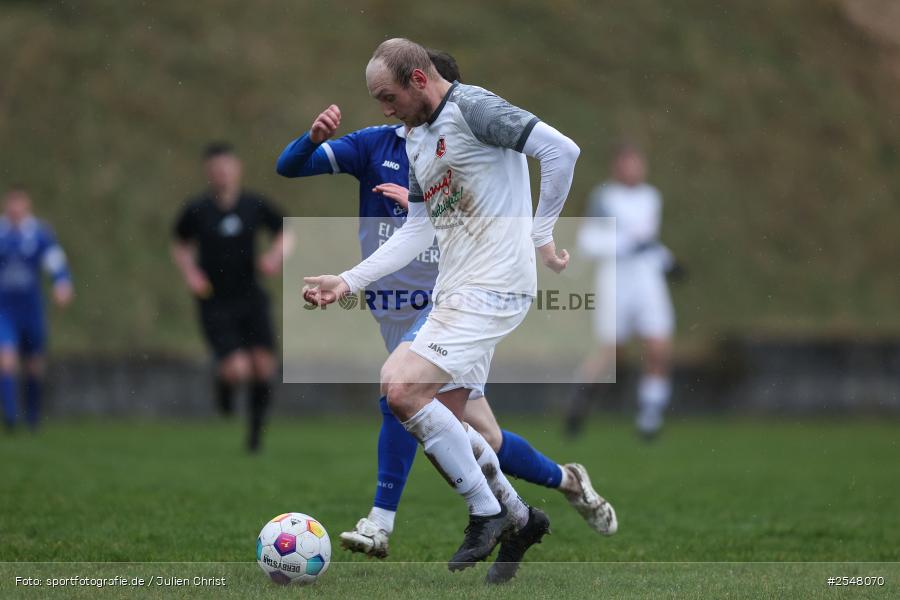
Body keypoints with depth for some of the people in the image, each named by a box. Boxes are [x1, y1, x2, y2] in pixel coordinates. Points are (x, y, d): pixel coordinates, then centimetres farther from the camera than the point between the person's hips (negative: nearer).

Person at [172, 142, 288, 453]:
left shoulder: (255, 205, -2)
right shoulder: (196, 210, -5)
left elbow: (283, 232, 14)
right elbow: (180, 245, 12)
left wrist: (275, 255, -5)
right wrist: (190, 273, -4)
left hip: (250, 297, 2)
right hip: (215, 303, -2)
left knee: (264, 366, -9)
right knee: (239, 370, -18)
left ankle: (256, 425, 18)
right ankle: (223, 379, 21)